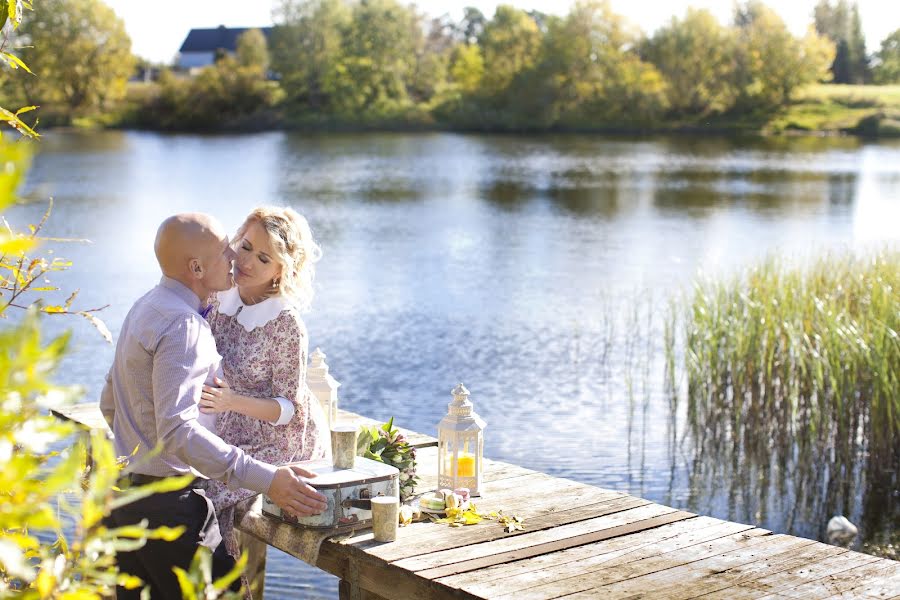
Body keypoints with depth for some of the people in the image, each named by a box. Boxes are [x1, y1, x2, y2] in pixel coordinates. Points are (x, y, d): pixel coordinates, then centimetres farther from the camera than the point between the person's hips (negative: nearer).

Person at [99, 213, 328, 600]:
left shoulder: (145, 307, 12)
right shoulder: (183, 324, -20)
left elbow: (109, 403, 21)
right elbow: (177, 430, -30)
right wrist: (266, 479, -34)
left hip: (122, 491, 10)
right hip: (166, 502, -10)